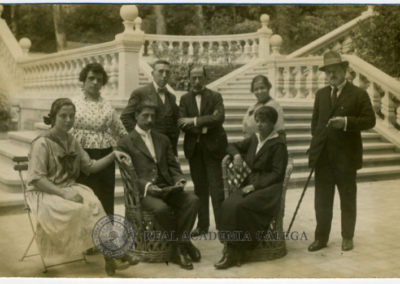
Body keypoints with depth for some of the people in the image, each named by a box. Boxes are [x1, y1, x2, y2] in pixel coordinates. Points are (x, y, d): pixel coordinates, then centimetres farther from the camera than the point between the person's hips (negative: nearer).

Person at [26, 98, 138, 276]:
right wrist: (64, 194, -24)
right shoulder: (42, 143, -11)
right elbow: (36, 179, -16)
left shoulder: (72, 142, 9)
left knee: (93, 204, -28)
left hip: (69, 188, 5)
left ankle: (110, 257, -28)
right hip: (44, 194, -5)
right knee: (81, 209, -33)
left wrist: (113, 155, -1)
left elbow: (90, 167, 12)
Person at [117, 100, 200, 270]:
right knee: (162, 208, -35)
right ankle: (183, 244, -13)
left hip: (166, 188, 5)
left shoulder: (163, 140, 21)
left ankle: (180, 246, -14)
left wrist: (178, 180, -5)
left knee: (193, 200, -23)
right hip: (142, 192, -4)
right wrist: (146, 185, -20)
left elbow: (173, 166, 17)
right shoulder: (125, 143, 5)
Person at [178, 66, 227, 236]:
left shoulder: (215, 97, 2)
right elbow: (182, 123, -3)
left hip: (212, 146, -3)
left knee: (216, 186, -4)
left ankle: (221, 225, 1)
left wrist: (195, 121, -17)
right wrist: (203, 126, -15)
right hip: (194, 147, 3)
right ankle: (202, 225, 16)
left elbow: (219, 118, -15)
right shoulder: (185, 99, 8)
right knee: (199, 187, 8)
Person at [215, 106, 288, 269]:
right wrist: (236, 154, 4)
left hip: (269, 187, -5)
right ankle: (230, 249, -27)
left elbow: (277, 174, -9)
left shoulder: (278, 144, -4)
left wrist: (255, 186, -19)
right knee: (228, 205, -26)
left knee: (240, 207, -31)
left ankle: (236, 251, -21)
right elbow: (232, 146, 29)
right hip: (251, 183, 6)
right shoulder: (254, 139, 16)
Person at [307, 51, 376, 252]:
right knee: (322, 201, 8)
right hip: (323, 157, 4)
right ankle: (321, 238, 18)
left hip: (346, 157, -4)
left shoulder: (359, 94, -3)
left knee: (347, 200, 9)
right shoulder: (321, 94, 12)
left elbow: (370, 120, -9)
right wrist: (316, 145, 8)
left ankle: (347, 237, 22)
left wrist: (346, 122, -23)